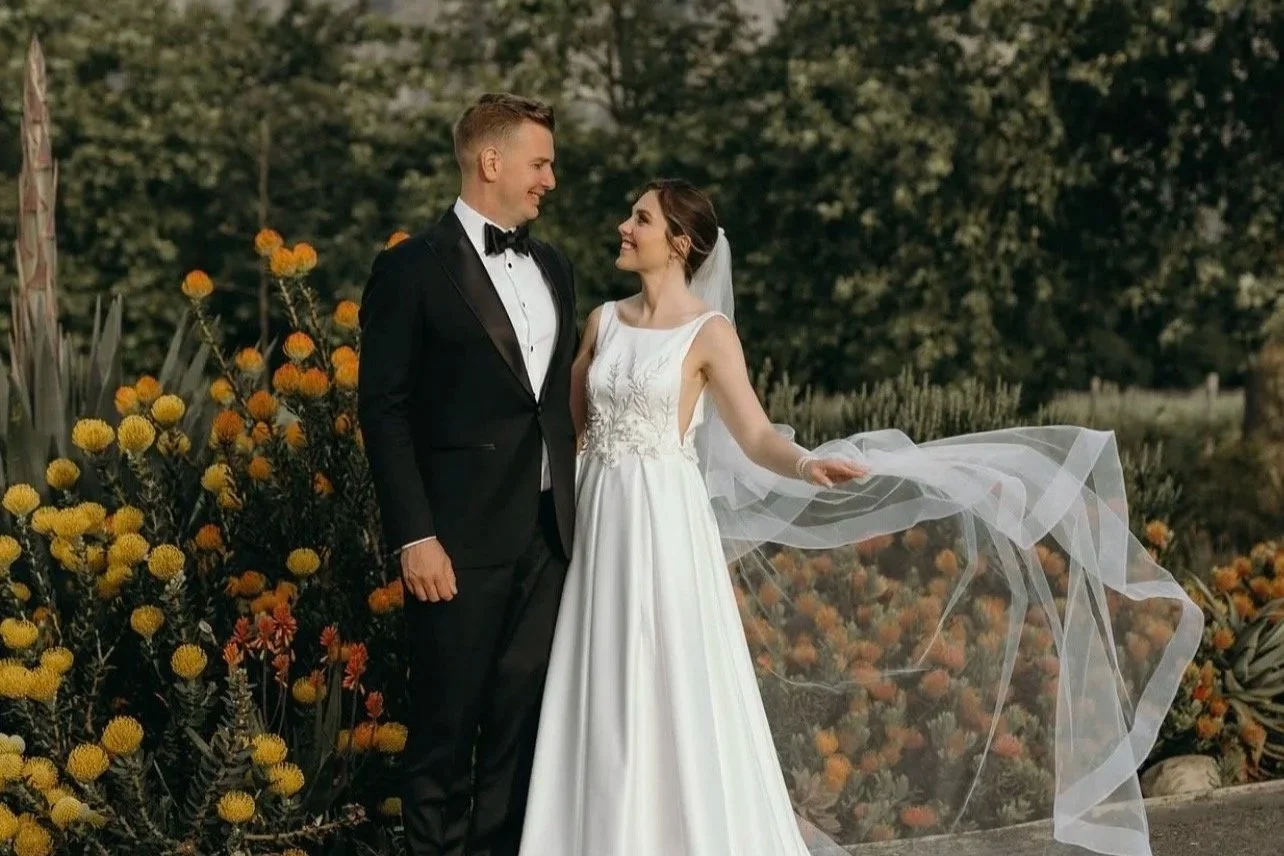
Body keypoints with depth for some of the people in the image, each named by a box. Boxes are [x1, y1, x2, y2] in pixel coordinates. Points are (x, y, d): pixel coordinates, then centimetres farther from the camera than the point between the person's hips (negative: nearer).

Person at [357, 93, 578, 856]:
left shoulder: (555, 268, 13)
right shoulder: (414, 269, -7)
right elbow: (384, 410, -10)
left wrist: (572, 507, 10)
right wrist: (415, 538, -15)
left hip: (547, 533, 6)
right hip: (462, 536, -6)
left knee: (522, 715, 10)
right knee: (447, 720, 4)